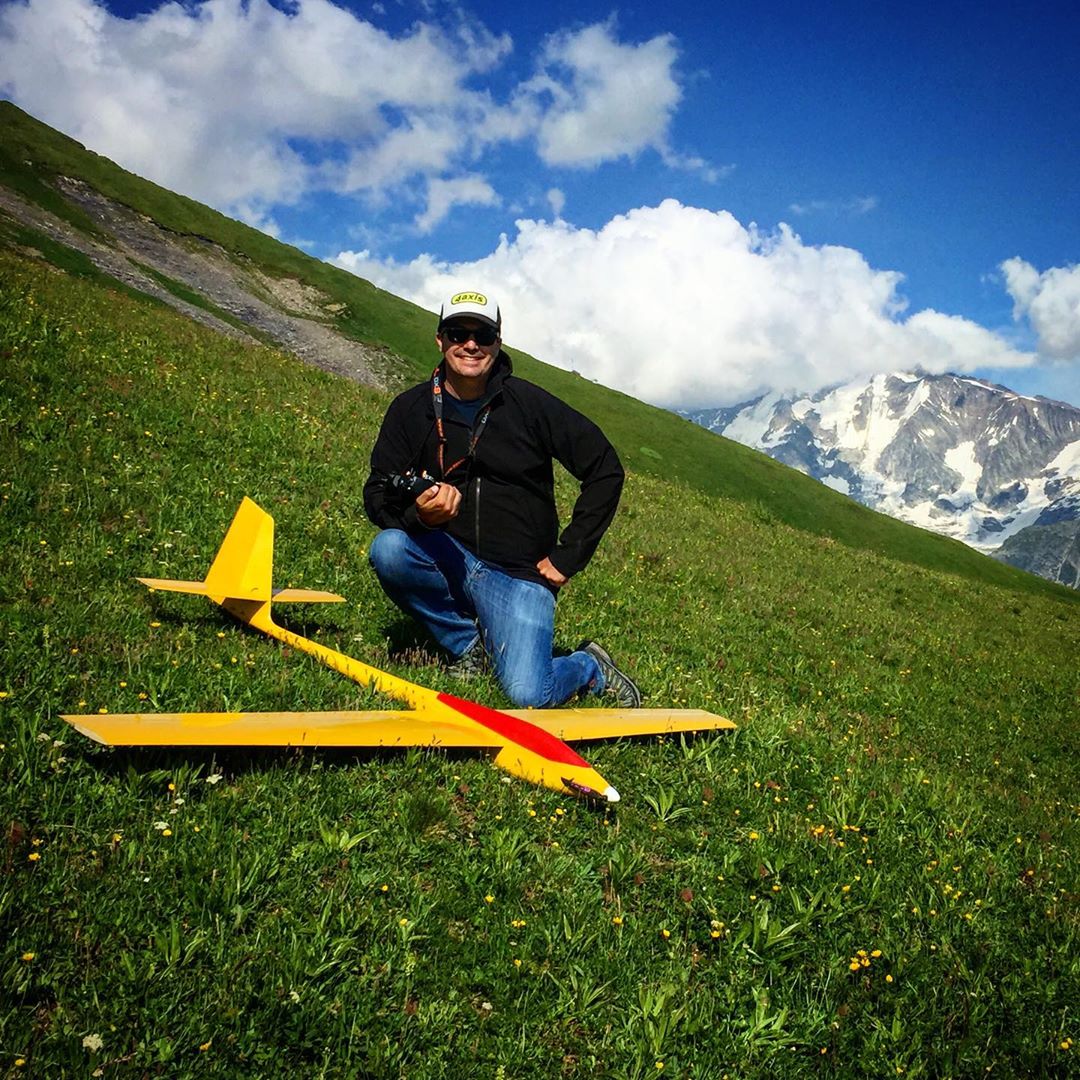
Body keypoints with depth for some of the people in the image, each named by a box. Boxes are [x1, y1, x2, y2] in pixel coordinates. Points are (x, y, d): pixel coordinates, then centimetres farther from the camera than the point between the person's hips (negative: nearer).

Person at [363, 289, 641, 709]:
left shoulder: (531, 404, -6)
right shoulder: (411, 410, 0)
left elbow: (606, 469, -2)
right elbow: (377, 494, -1)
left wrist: (568, 556, -5)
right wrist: (419, 516, -25)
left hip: (519, 572, -3)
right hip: (448, 559, 3)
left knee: (527, 695, -21)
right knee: (387, 549, -29)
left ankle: (590, 667, 16)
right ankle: (467, 644, -4)